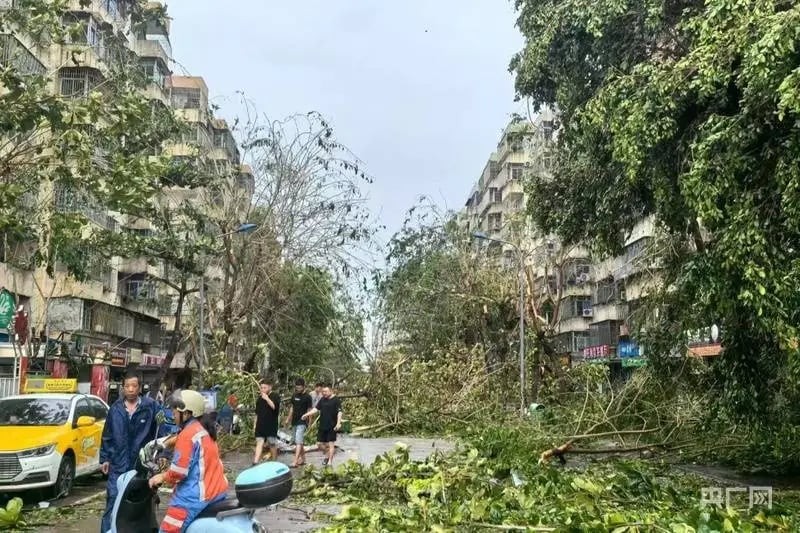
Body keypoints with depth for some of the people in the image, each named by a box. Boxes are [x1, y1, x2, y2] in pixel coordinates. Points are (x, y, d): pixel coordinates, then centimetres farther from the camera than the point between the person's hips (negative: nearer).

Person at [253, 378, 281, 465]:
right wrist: (255, 423, 17)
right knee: (259, 443, -6)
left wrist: (267, 398, -22)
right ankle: (255, 463, -15)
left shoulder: (275, 396, -4)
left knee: (272, 444, 6)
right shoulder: (260, 398, 14)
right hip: (260, 425, 4)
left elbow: (274, 407, -21)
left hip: (271, 425, -4)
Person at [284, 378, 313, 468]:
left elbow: (309, 410, -7)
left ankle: (295, 462, -19)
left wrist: (309, 422, -9)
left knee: (299, 442, -14)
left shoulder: (307, 397, -8)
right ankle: (303, 459, 26)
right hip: (294, 421, 7)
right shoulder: (294, 396, 10)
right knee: (297, 442, 13)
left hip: (302, 422, -7)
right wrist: (288, 419, 17)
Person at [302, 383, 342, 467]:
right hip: (322, 426, 6)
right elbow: (316, 409, 13)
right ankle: (327, 455, 33)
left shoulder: (336, 400, -9)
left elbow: (339, 412, -15)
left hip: (332, 426, -6)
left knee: (331, 443, -2)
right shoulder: (322, 400, 10)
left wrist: (338, 423, -26)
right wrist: (307, 414, 2)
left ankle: (330, 462, 6)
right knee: (319, 443, 9)